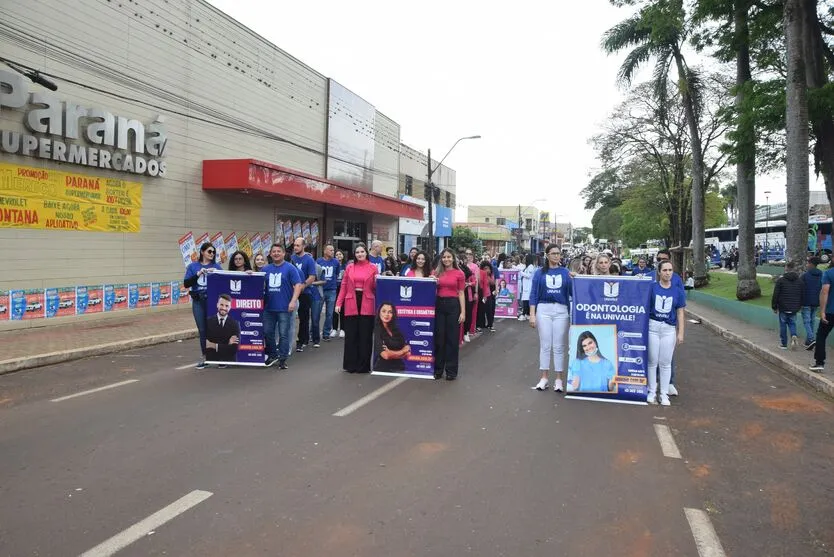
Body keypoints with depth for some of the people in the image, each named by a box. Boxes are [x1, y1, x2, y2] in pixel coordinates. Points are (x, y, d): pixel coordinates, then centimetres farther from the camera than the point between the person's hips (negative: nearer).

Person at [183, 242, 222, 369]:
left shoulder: (216, 266, 6)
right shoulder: (193, 266, 7)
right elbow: (186, 284, -1)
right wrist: (198, 274, -12)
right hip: (198, 302, 1)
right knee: (202, 329, 6)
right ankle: (204, 356, 17)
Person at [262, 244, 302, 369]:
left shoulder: (290, 268, -2)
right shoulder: (266, 269, 12)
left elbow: (298, 285, -8)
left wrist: (293, 301, -17)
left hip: (285, 308, -5)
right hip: (268, 307, 5)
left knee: (284, 334, 0)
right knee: (267, 333, 10)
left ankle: (282, 359, 8)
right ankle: (272, 355, 26)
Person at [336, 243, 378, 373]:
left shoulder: (373, 267, 4)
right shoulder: (349, 267, 7)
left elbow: (376, 287, 6)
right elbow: (344, 286, 6)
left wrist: (377, 281, -15)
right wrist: (338, 303, -1)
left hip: (367, 305, -1)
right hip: (351, 304, 1)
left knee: (365, 336, 3)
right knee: (350, 335, 4)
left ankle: (363, 365, 13)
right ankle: (351, 365, 15)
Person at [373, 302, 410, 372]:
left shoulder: (397, 330, 12)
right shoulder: (376, 331, -4)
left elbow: (407, 353, 7)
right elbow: (385, 355, -12)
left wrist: (391, 353, -8)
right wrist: (402, 351, 1)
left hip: (399, 369, 3)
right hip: (382, 370, -3)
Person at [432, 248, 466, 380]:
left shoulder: (459, 273, 0)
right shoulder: (437, 272, 8)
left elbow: (461, 293, 0)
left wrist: (463, 312, -5)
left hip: (453, 305, -3)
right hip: (439, 304, 3)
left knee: (452, 338, 3)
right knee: (439, 338, 7)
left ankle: (451, 370, 11)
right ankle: (438, 368, 18)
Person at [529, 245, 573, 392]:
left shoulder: (565, 272, 8)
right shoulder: (539, 273, 5)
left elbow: (573, 292, 2)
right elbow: (533, 294, 3)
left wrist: (574, 279, -15)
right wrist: (532, 314, -4)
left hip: (561, 311, 1)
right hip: (544, 310, -1)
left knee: (559, 346, 4)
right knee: (545, 345, 4)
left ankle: (558, 379, 11)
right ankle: (544, 377, 12)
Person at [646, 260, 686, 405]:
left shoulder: (678, 291, 3)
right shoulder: (652, 287, -2)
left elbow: (680, 313, 5)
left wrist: (681, 333, 2)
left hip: (669, 329, 1)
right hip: (653, 326, -1)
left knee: (665, 363, 7)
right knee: (652, 361, 7)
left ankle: (664, 394, 16)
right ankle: (652, 392, 19)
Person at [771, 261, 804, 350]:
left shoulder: (780, 280, -8)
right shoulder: (800, 281, 3)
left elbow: (775, 295, -8)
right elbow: (802, 295, 9)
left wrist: (774, 307, 1)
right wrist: (800, 306, 20)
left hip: (783, 308, -3)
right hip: (794, 309, 3)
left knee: (783, 325, 6)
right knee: (792, 323, 16)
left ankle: (783, 344, 10)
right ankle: (793, 336, -11)